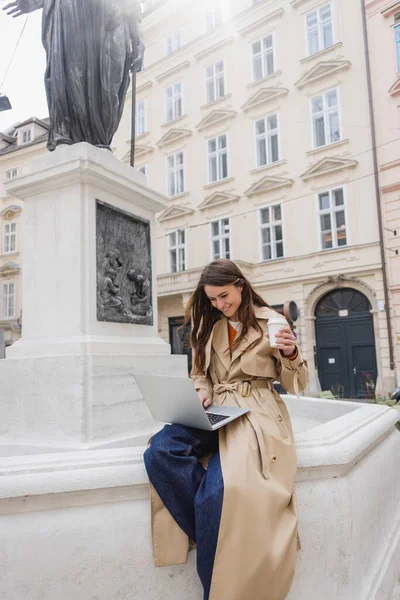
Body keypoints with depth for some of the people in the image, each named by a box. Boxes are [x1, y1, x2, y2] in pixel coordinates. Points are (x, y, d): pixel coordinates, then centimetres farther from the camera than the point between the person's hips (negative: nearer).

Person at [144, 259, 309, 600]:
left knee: (219, 493, -28)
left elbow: (296, 385, 4)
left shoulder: (271, 322, 2)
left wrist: (292, 354, -17)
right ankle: (211, 530, -11)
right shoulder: (210, 326, 14)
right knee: (160, 450, -25)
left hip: (257, 415, -4)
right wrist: (200, 393, -1)